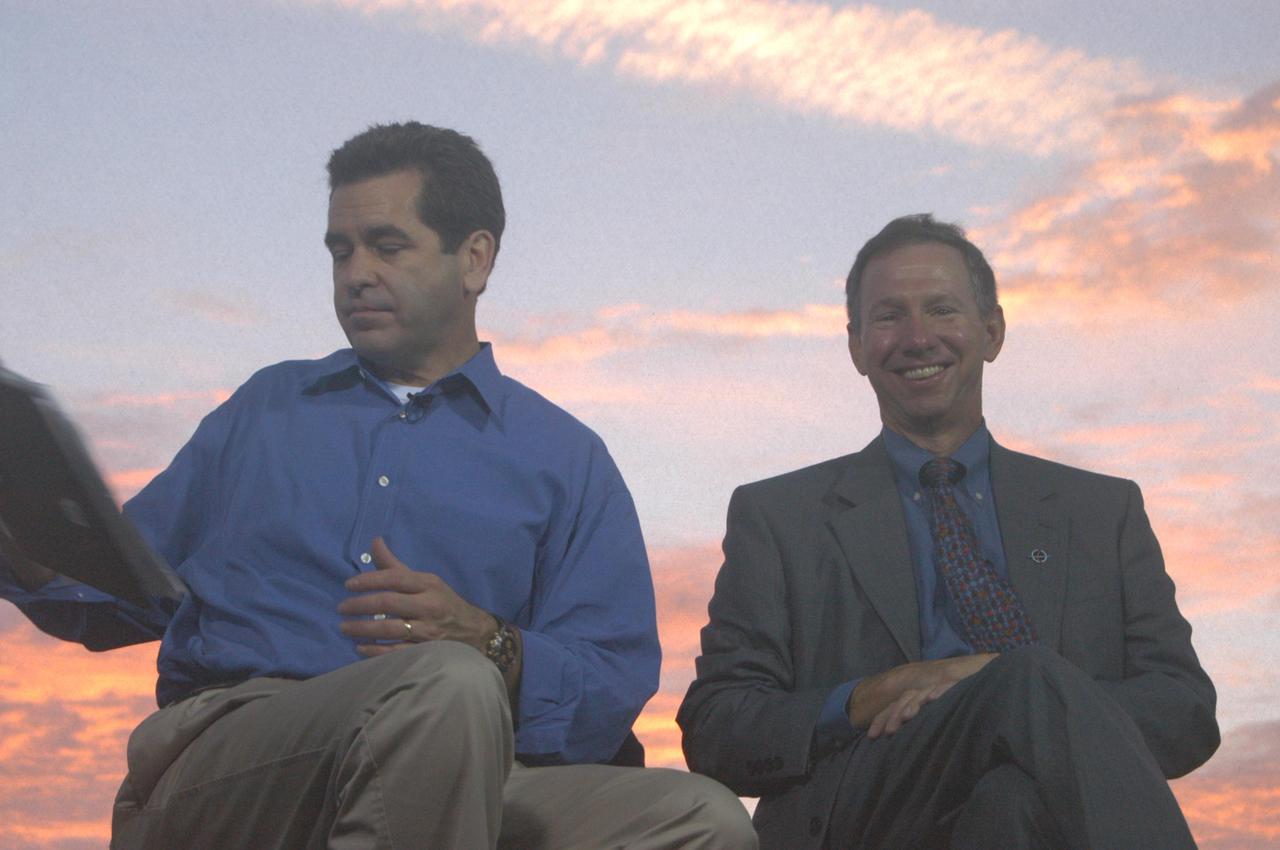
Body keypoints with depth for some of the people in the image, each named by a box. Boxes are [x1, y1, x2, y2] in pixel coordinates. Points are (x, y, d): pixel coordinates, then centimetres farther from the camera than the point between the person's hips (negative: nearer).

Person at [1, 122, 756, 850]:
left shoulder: (565, 458, 17)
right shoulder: (265, 407, 25)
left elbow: (615, 686, 6)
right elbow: (134, 588, 24)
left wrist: (491, 646, -13)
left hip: (453, 786, 2)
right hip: (219, 762, -1)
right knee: (451, 686, -36)